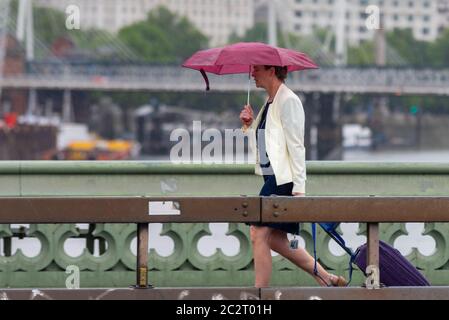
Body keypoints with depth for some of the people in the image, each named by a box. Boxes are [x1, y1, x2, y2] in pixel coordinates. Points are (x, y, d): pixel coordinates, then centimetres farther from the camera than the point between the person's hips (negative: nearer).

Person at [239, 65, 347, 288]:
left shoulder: (288, 101, -11)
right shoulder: (270, 102, 17)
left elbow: (296, 146, -15)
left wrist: (299, 188, -19)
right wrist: (250, 125, 4)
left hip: (284, 178, -10)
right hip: (272, 176, 10)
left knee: (259, 233, -11)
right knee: (274, 238, 10)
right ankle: (327, 279, 17)